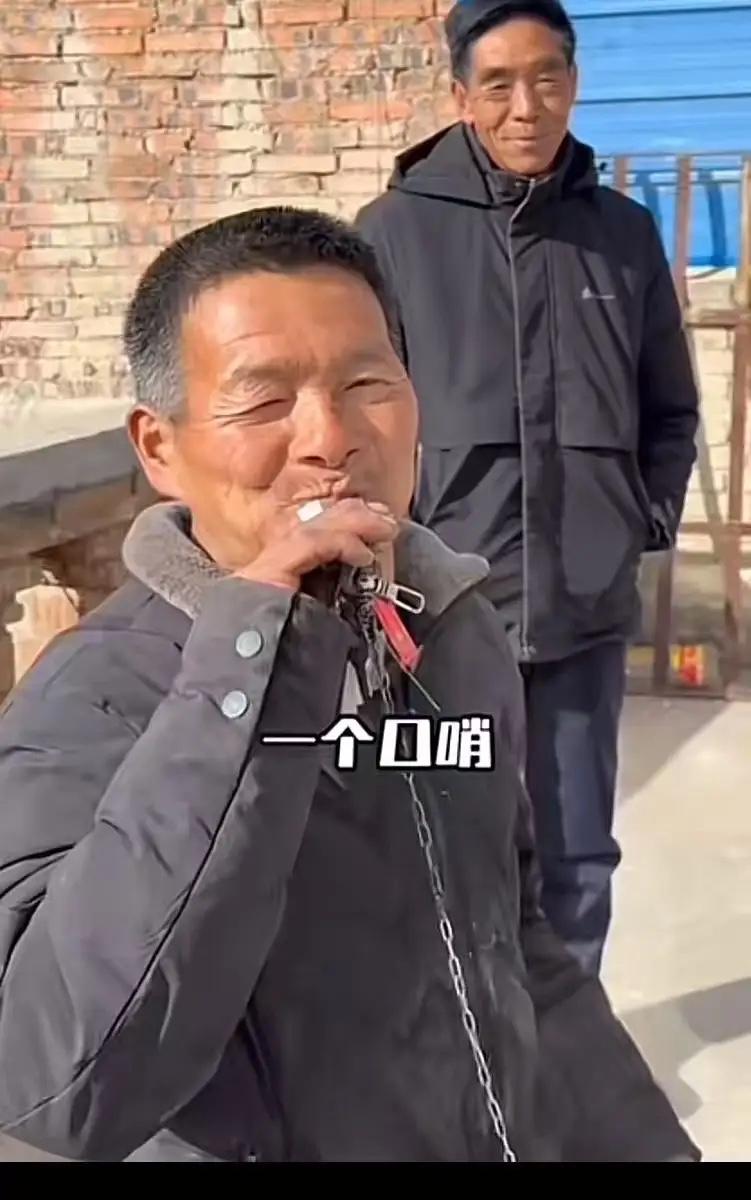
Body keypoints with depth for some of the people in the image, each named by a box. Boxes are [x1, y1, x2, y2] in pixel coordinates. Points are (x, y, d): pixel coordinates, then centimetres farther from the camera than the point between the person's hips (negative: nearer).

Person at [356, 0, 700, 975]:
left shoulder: (624, 234, 6)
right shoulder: (396, 230, -3)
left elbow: (670, 410, 15)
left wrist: (647, 523, 5)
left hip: (586, 607, 3)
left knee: (578, 859, 13)